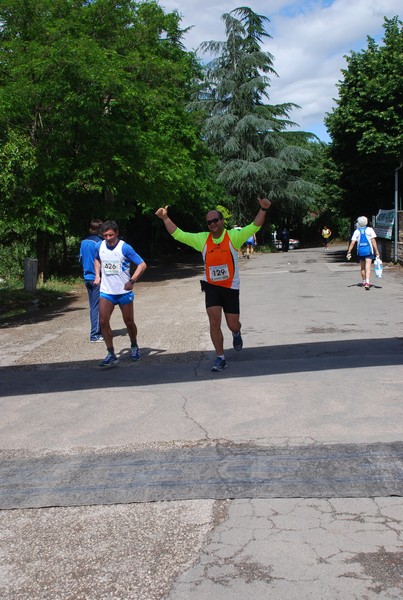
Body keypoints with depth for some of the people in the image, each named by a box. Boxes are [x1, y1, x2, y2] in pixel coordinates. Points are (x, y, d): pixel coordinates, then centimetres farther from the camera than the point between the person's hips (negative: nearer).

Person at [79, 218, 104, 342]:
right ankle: (95, 334, -3)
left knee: (93, 306, 15)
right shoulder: (99, 243, -14)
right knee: (97, 307, -4)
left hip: (87, 278, 8)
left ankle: (97, 331, 22)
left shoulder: (83, 242, 9)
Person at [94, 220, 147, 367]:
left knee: (129, 322, 9)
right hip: (106, 291, 3)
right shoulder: (100, 246, 1)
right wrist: (97, 275, 10)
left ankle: (134, 347, 35)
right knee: (103, 322, -8)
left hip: (124, 291, -3)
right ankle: (111, 355, -1)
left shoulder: (125, 248, -14)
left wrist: (132, 281, -21)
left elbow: (142, 265, -13)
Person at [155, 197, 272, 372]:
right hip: (211, 287, 2)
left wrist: (263, 209, -30)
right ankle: (220, 358, 7)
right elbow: (178, 234, 2)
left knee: (233, 325, 5)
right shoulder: (202, 239, 0)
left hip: (231, 287, -1)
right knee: (214, 323, -7)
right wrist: (165, 218, -6)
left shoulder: (234, 236, -7)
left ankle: (236, 334, 44)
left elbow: (254, 227, -16)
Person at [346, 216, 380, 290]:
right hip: (369, 251, -2)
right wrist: (377, 251, -3)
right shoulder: (370, 230, -1)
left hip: (360, 251, 2)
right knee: (368, 267, -9)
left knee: (362, 267, 17)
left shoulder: (356, 231, 3)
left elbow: (352, 243, -3)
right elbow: (373, 241, -5)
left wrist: (349, 252, -2)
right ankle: (367, 282, -25)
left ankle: (364, 282, 29)